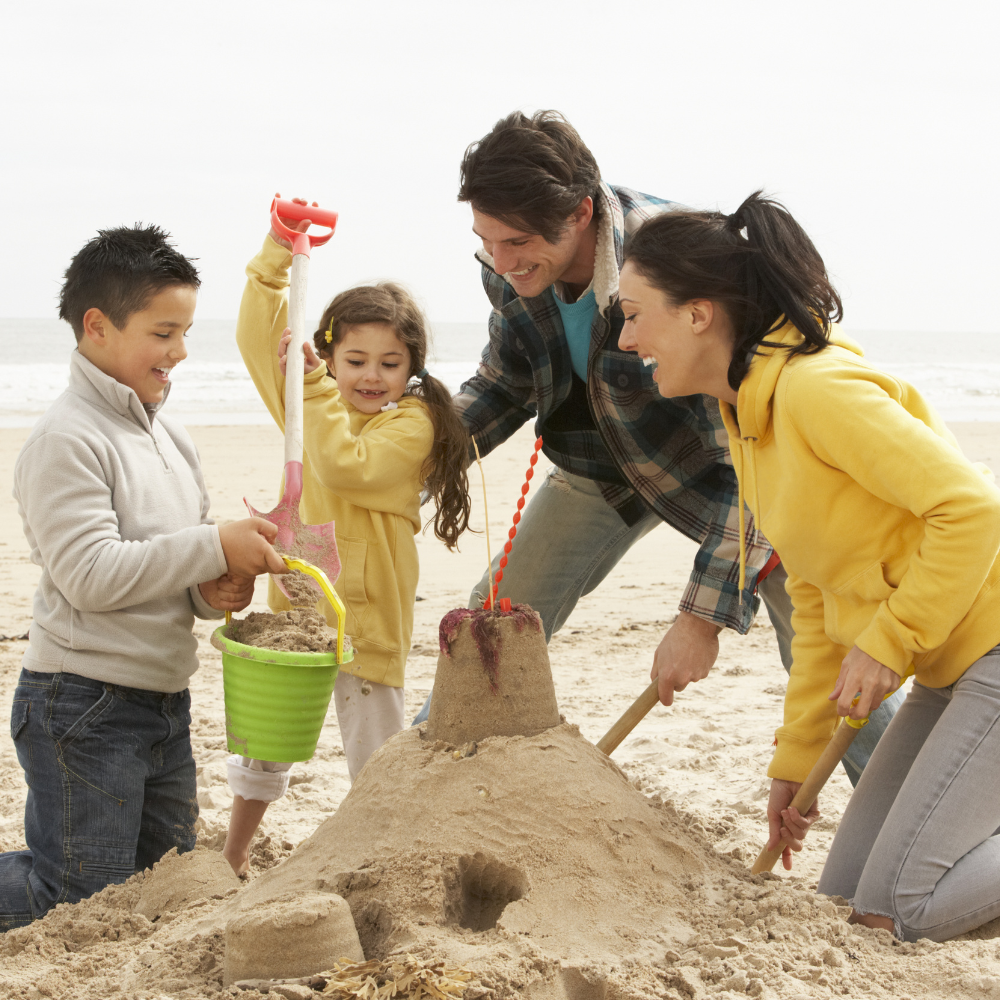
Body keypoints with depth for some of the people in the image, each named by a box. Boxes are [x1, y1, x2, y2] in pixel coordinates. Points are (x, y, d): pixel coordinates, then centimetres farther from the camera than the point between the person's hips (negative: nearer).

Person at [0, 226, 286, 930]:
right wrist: (216, 548, -20)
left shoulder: (171, 440, 12)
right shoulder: (67, 440, -14)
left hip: (166, 701, 8)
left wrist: (214, 592, -6)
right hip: (85, 706, -8)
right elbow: (91, 576, -22)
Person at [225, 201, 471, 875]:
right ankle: (235, 854, 35)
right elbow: (260, 338, 3)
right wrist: (276, 259, -8)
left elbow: (347, 468, -23)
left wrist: (315, 391, -25)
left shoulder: (413, 422, -9)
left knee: (376, 753, 3)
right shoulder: (311, 401, 9)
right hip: (295, 597, 5)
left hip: (367, 610, -5)